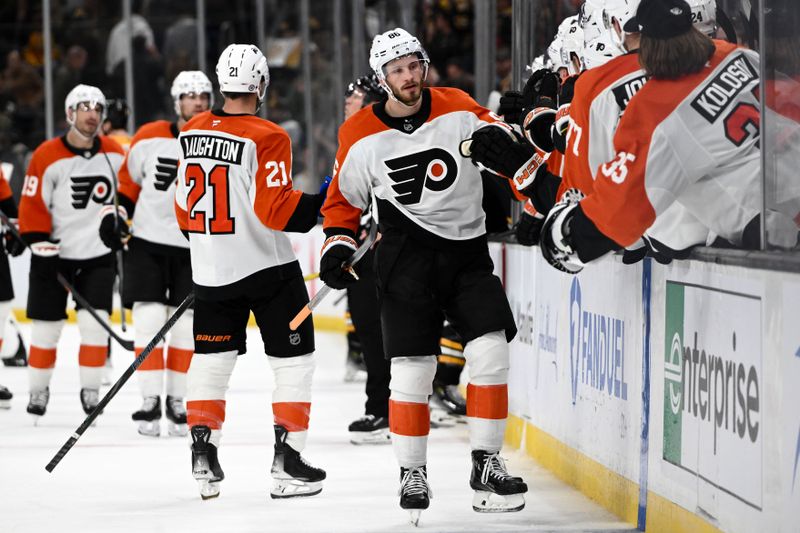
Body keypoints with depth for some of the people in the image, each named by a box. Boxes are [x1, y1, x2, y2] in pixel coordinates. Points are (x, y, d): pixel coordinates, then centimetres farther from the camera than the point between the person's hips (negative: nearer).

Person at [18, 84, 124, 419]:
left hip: (98, 256, 2)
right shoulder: (47, 156, -10)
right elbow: (32, 206, -10)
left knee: (94, 323, -6)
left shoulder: (114, 154, 3)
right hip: (55, 254, -2)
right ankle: (38, 389, 19)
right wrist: (42, 248, -14)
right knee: (47, 325, 4)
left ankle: (91, 390, 4)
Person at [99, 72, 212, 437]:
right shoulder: (150, 137, -3)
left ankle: (177, 401, 15)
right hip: (147, 242, -1)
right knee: (149, 320, -7)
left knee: (186, 328, 5)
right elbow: (129, 177, 11)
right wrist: (117, 213, 1)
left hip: (194, 249, 1)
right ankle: (150, 401, -2)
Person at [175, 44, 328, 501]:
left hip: (211, 270, 5)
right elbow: (276, 210, -22)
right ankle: (288, 459, 1)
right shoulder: (267, 138, -16)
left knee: (211, 359, 15)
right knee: (294, 360, 4)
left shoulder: (193, 132, 3)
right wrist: (321, 202, -13)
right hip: (267, 266, -5)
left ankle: (203, 450, 8)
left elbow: (184, 205, 12)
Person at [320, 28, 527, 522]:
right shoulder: (361, 136, -4)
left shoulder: (460, 111, -4)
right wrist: (338, 244, -5)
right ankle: (412, 473, 8)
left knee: (491, 350, -7)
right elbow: (344, 200, 8)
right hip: (407, 254, -1)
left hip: (468, 249, 1)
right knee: (413, 365, -7)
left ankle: (486, 464, 4)